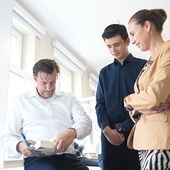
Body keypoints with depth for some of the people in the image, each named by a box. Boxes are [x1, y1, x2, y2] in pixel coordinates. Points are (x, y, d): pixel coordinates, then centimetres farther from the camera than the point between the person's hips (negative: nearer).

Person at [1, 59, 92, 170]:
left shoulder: (69, 98, 17)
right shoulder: (22, 101, 14)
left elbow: (86, 121, 4)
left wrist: (72, 132, -21)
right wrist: (19, 146, -12)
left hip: (68, 157, 2)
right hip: (37, 158, -1)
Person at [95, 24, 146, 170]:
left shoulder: (143, 66, 3)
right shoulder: (104, 72, 16)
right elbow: (100, 104, 10)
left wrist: (122, 128, -9)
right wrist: (106, 129, -7)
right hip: (109, 135, 3)